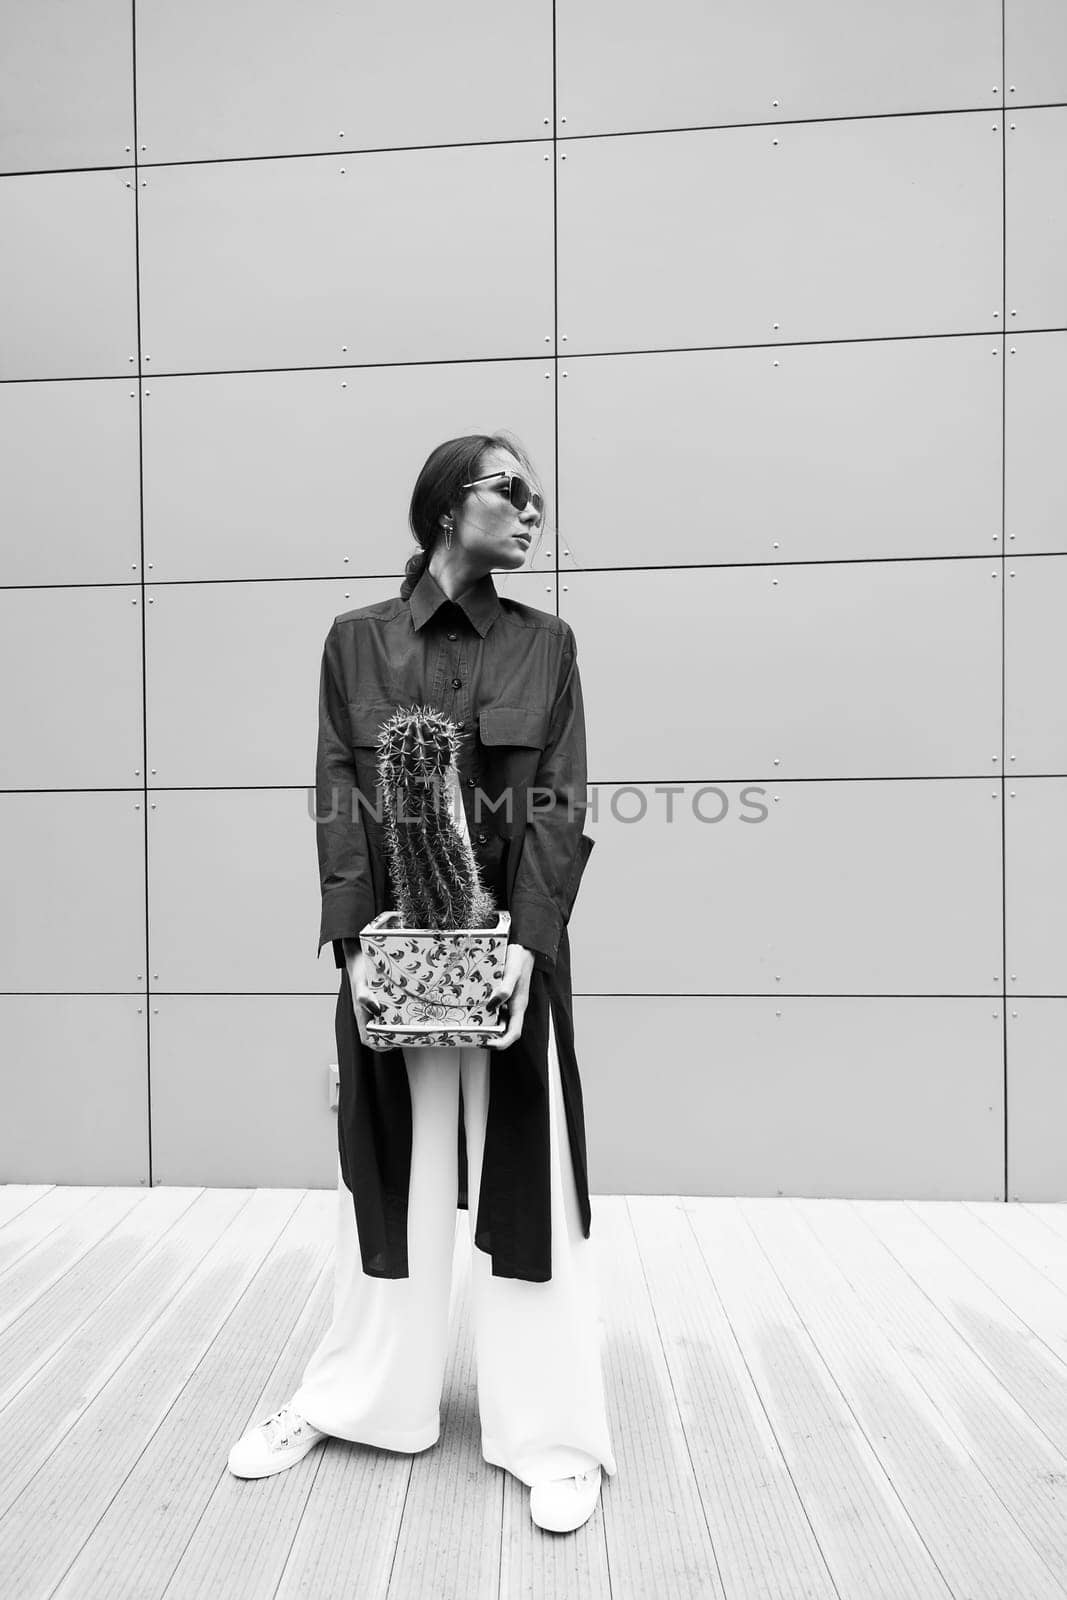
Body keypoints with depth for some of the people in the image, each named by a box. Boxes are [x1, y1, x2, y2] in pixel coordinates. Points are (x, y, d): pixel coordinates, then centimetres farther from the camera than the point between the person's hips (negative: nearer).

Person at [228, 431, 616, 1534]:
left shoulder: (546, 643, 5)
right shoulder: (356, 640, 5)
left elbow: (561, 809, -2)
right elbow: (337, 802, 0)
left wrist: (525, 944, -14)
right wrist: (356, 946, -11)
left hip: (511, 943, 0)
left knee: (526, 1182, 7)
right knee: (385, 1177, 14)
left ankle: (552, 1437, 25)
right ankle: (348, 1398, 37)